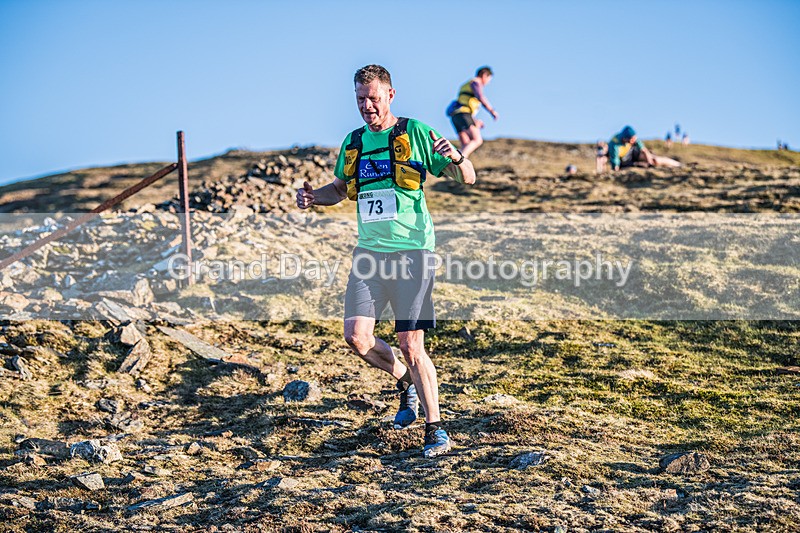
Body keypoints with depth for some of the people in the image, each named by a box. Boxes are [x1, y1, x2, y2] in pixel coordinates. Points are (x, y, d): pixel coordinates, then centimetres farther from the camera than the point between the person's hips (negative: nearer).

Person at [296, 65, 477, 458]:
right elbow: (340, 188, 29)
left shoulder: (415, 133, -1)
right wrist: (313, 197, 8)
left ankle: (435, 429, 4)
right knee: (357, 336, -5)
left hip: (411, 250, -5)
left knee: (411, 344, -9)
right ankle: (406, 382, 24)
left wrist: (455, 156, -24)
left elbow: (467, 179, -1)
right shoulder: (353, 142, 13)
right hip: (369, 250, 5)